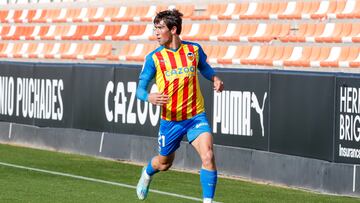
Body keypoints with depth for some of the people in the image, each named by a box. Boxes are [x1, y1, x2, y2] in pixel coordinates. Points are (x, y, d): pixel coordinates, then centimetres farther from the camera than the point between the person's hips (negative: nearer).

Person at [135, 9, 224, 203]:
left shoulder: (194, 49, -2)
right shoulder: (153, 58, -8)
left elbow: (203, 66, 20)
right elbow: (140, 89, -8)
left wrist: (215, 78, 0)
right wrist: (149, 97, -31)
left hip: (196, 116, 0)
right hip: (170, 120, 0)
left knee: (208, 156, -21)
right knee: (164, 162, 18)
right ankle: (147, 173, 55)